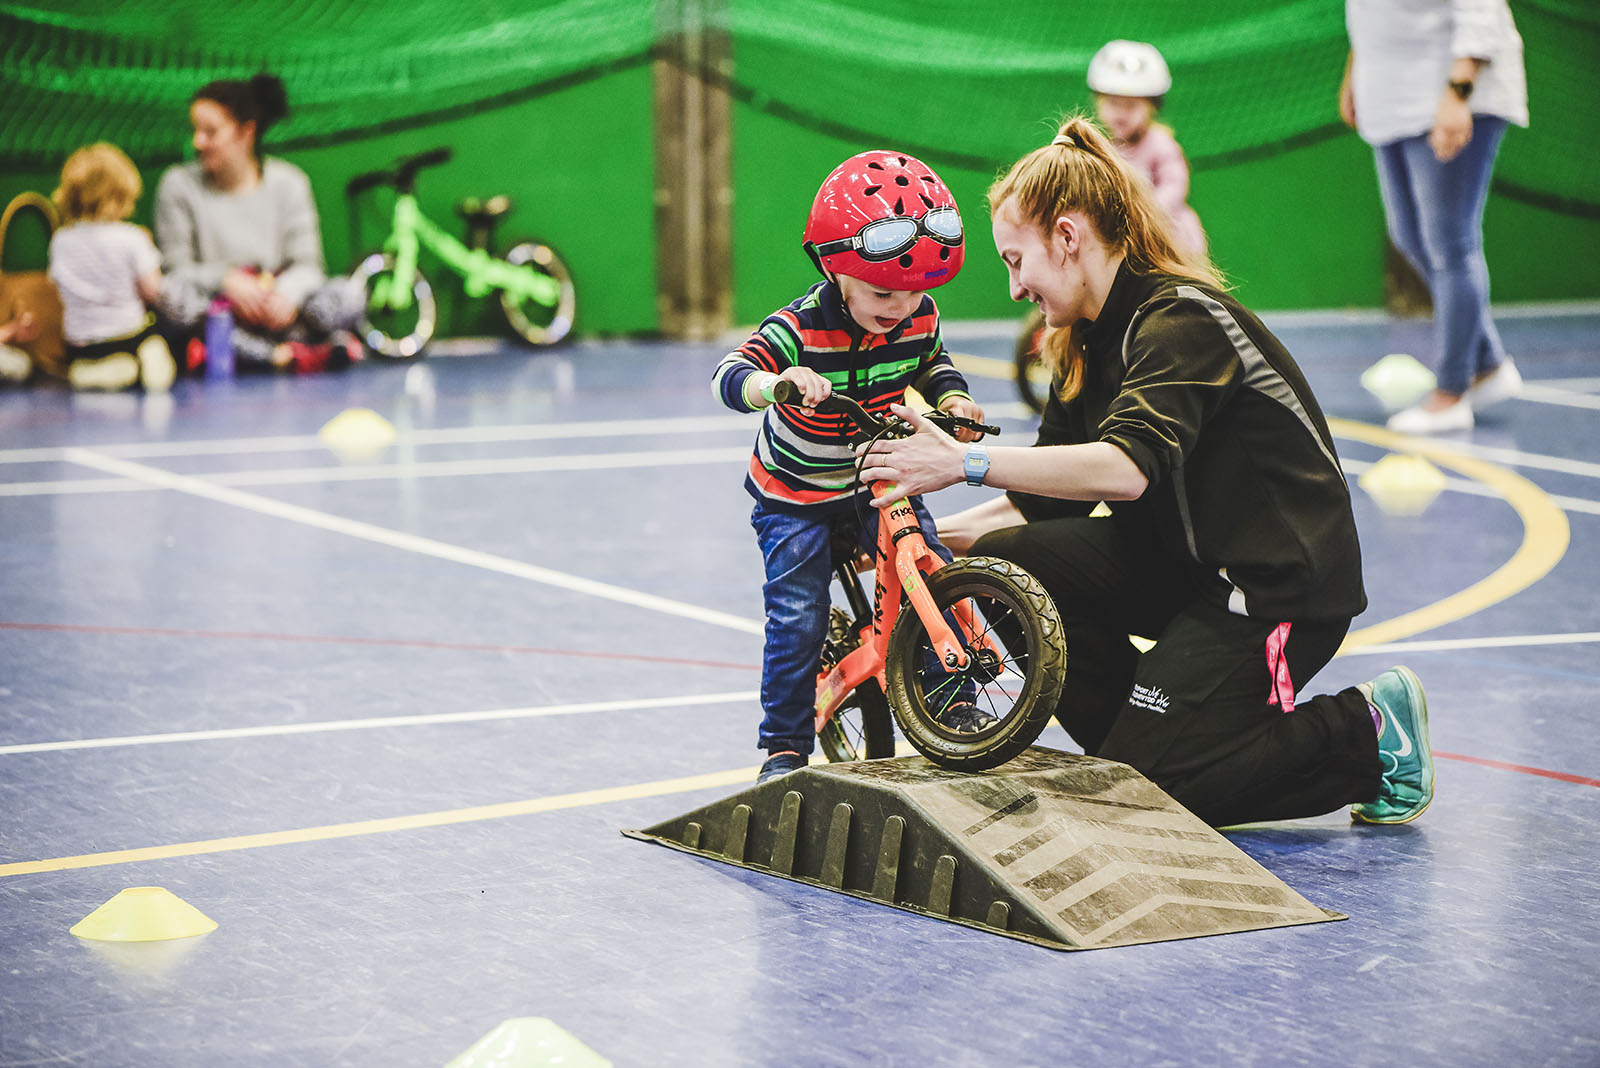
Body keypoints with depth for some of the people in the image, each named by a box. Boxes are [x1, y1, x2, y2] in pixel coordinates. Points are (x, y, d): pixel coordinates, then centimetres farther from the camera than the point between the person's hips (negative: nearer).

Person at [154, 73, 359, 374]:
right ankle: (286, 355, -38)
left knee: (347, 296, -24)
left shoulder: (287, 183, 2)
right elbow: (176, 268, -6)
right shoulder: (179, 185, -1)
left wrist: (286, 295, -24)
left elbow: (306, 264, -1)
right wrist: (227, 280, -25)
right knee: (173, 293, -35)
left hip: (275, 309, 1)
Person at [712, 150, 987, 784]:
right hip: (795, 498, -4)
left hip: (879, 481, 4)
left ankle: (953, 701, 5)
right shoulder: (799, 328, -27)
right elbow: (730, 375, -40)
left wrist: (952, 399, -8)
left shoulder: (919, 316, -11)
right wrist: (778, 380, -60)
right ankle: (784, 746, 3)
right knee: (798, 617, -11)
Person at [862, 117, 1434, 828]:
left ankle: (1364, 734, 1)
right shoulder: (1089, 340, 9)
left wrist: (966, 463, -36)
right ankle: (1147, 741, 3)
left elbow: (1125, 469, -35)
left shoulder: (1182, 319, -19)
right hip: (1183, 561, 8)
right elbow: (1046, 503, 10)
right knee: (1002, 563, -10)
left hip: (1283, 587, -8)